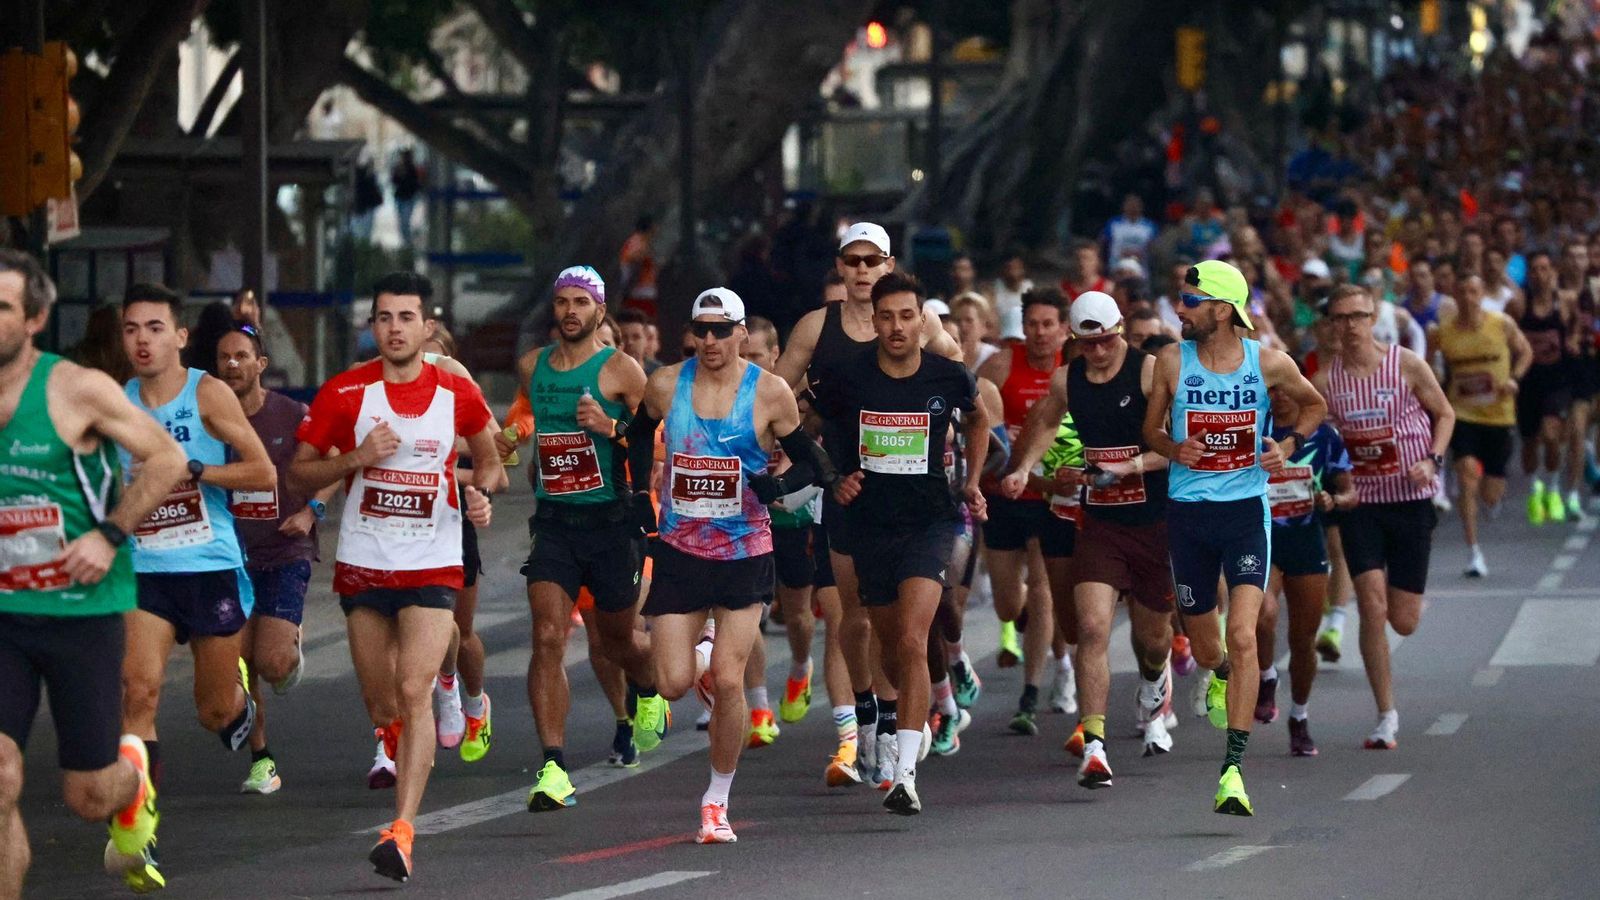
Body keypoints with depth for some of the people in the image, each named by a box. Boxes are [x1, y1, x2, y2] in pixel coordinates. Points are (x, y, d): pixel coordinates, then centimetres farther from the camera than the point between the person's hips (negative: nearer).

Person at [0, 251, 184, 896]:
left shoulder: (77, 390, -10)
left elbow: (167, 459, -3)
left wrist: (110, 535, -13)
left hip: (84, 609, -2)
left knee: (89, 797, 7)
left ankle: (132, 772, 44)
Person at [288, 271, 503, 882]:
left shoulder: (457, 393, 0)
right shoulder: (345, 393, -3)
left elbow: (488, 456, 17)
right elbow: (298, 475, 1)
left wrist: (480, 493, -5)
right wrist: (358, 457, -15)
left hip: (432, 565, -1)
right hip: (363, 564, 1)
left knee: (414, 692, -16)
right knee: (379, 701, 10)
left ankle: (403, 830, -20)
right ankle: (393, 741, 48)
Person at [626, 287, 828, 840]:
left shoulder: (770, 394, -6)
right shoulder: (666, 385, -1)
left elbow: (809, 462, 4)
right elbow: (640, 433, 21)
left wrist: (778, 485, -16)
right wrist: (640, 494, 11)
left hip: (746, 552, -2)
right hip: (680, 550, 2)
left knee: (729, 681, -9)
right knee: (673, 685, -5)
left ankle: (717, 801, 7)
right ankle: (699, 656, 34)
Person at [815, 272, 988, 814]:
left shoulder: (948, 378, -5)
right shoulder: (848, 377, -7)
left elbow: (976, 420, 19)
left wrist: (972, 482, 13)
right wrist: (834, 479, -1)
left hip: (929, 521, -2)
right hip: (868, 523, 2)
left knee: (913, 642, -19)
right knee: (889, 645, 15)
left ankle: (905, 773, -23)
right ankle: (916, 721, 46)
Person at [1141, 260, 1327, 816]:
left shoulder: (1269, 363, -4)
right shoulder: (1173, 361, -2)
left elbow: (1314, 404, 16)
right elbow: (1151, 430, 10)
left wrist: (1289, 446, -2)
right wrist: (1173, 448, -12)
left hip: (1246, 509, -2)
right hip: (1188, 512, 2)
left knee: (1242, 637, -17)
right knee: (1204, 648, 13)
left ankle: (1234, 768, -17)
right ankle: (1221, 675, 53)